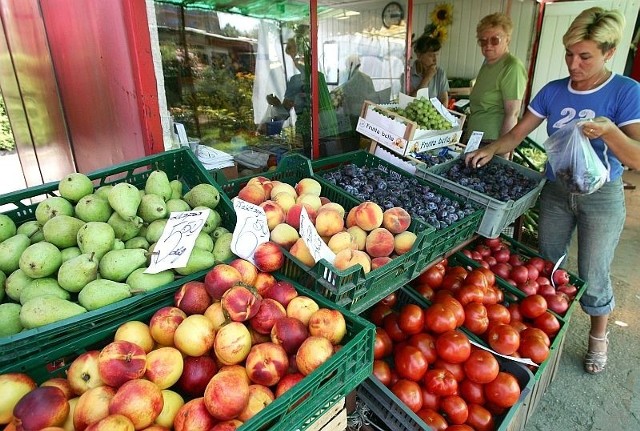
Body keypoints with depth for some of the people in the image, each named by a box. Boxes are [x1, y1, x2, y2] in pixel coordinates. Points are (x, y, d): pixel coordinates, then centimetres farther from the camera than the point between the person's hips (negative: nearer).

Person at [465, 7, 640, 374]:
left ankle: (599, 337, 31)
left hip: (601, 197, -4)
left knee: (592, 277, 5)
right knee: (546, 264, 16)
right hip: (556, 192, 4)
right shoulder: (553, 91, -2)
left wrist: (608, 131, -37)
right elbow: (518, 134, 0)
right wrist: (491, 149, -19)